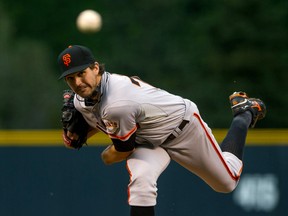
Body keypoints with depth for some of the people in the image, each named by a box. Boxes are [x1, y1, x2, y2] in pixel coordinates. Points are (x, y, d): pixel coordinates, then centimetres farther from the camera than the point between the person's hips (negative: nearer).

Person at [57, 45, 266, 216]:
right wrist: (77, 135, -12)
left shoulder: (117, 104, -42)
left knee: (227, 181, 15)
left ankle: (245, 112, 36)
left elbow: (123, 150, -25)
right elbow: (100, 122, 7)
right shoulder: (81, 100, -15)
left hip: (183, 125, -6)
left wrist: (105, 157, -4)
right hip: (148, 140, 6)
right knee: (140, 180, -27)